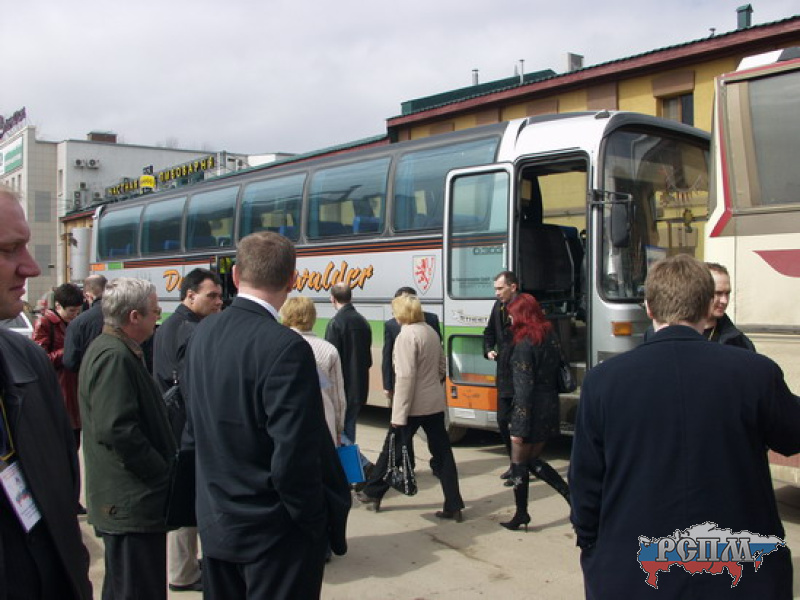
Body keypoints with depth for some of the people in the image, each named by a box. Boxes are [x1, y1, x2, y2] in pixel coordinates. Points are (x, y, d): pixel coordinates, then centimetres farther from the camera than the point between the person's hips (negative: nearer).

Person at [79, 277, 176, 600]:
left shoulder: (108, 349, 13)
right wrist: (164, 473, -17)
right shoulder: (115, 357, -20)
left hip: (122, 500, 11)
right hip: (132, 502, -11)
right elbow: (117, 429, -27)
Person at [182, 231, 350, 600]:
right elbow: (294, 461, -25)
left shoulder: (202, 334, -1)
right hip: (274, 532, -7)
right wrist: (318, 524, -10)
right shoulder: (286, 348, -24)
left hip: (215, 522, 7)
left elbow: (193, 431, 8)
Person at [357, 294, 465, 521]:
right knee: (442, 452, 8)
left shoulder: (407, 335, -16)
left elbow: (405, 377, -20)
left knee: (392, 449, 9)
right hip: (435, 403, 7)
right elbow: (442, 366, 17)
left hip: (413, 406, -7)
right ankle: (453, 506, 10)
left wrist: (398, 414, -19)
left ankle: (373, 492, 25)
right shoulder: (431, 332, 10)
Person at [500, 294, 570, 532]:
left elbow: (524, 388, -19)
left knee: (519, 463, 8)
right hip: (550, 407, 8)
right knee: (533, 460, 20)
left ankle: (521, 515, 17)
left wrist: (520, 427, -17)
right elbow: (557, 375, 11)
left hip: (531, 409, -8)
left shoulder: (524, 344, -17)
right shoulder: (551, 337, 7)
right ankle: (572, 495, 12)